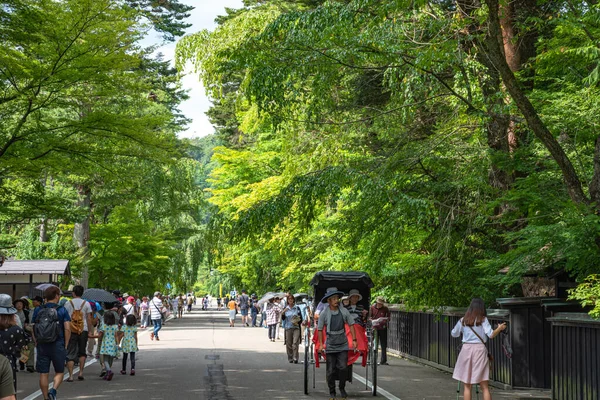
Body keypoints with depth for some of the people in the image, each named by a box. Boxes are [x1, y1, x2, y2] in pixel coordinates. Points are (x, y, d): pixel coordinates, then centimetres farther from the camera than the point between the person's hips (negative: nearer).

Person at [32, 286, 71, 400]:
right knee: (59, 372, 9)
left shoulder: (38, 310, 4)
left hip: (42, 346, 2)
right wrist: (65, 345, 0)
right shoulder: (62, 310, -3)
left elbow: (33, 329, 5)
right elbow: (67, 329, -9)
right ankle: (53, 390, -14)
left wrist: (36, 343, 13)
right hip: (58, 345, -2)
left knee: (43, 374, 9)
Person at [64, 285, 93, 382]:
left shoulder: (68, 303, 1)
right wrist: (89, 331, 9)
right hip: (83, 330, 1)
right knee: (82, 352, 17)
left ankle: (70, 375, -3)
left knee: (70, 354, 2)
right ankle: (81, 372, 9)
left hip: (71, 330, -1)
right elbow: (89, 319, 2)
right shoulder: (86, 304, 3)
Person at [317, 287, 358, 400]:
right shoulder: (324, 313, -9)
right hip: (330, 346, -1)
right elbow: (320, 330, -2)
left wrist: (354, 340, 0)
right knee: (331, 370, 4)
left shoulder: (344, 311, -5)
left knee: (343, 367, -6)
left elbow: (351, 325, 4)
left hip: (343, 345, 1)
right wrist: (321, 344, -5)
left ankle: (342, 388, 15)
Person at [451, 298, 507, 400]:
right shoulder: (483, 320, 0)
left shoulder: (463, 321, 7)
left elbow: (454, 334, 18)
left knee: (467, 386, 6)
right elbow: (491, 334, -9)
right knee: (484, 386, 3)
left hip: (466, 349, 2)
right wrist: (500, 328, 7)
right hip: (480, 349, -1)